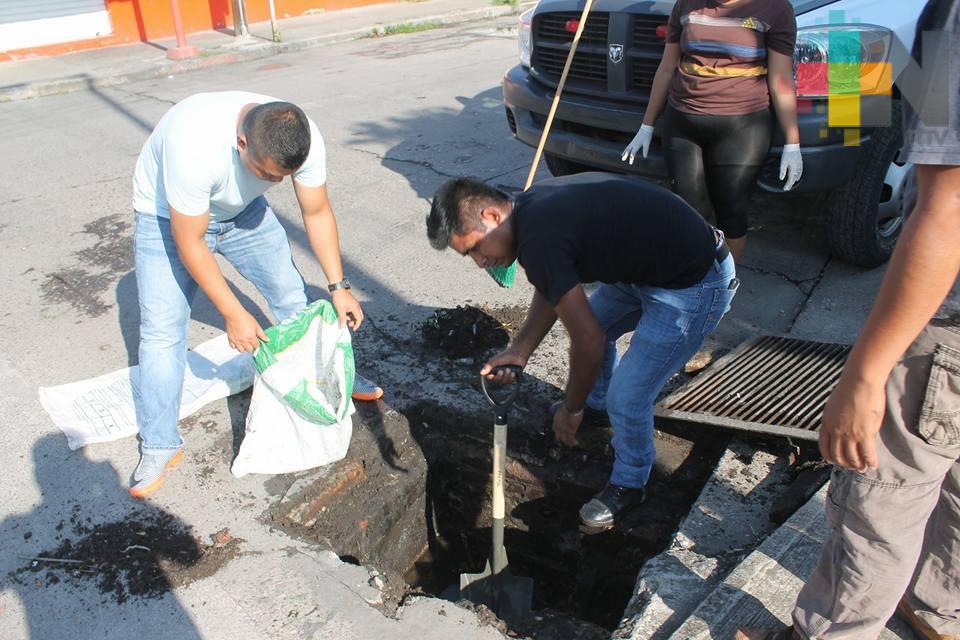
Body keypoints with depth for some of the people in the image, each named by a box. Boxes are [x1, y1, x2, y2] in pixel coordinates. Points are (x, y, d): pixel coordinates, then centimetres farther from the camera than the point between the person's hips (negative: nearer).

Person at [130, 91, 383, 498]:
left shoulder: (304, 140, -28)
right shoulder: (195, 146, -43)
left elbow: (317, 213, -12)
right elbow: (189, 243, -31)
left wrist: (338, 287, -15)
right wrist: (232, 314, -27)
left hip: (242, 209, 4)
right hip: (169, 216, -4)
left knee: (291, 294, 7)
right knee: (162, 331, -10)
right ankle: (160, 447, 4)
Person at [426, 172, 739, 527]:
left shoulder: (539, 240, -28)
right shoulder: (531, 205, 1)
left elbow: (588, 343, -22)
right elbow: (552, 289, 14)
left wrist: (571, 410, -6)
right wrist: (520, 349, 4)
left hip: (694, 286, -10)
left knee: (626, 398, -6)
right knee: (590, 320, 25)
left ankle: (628, 485, 23)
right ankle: (599, 401, 52)